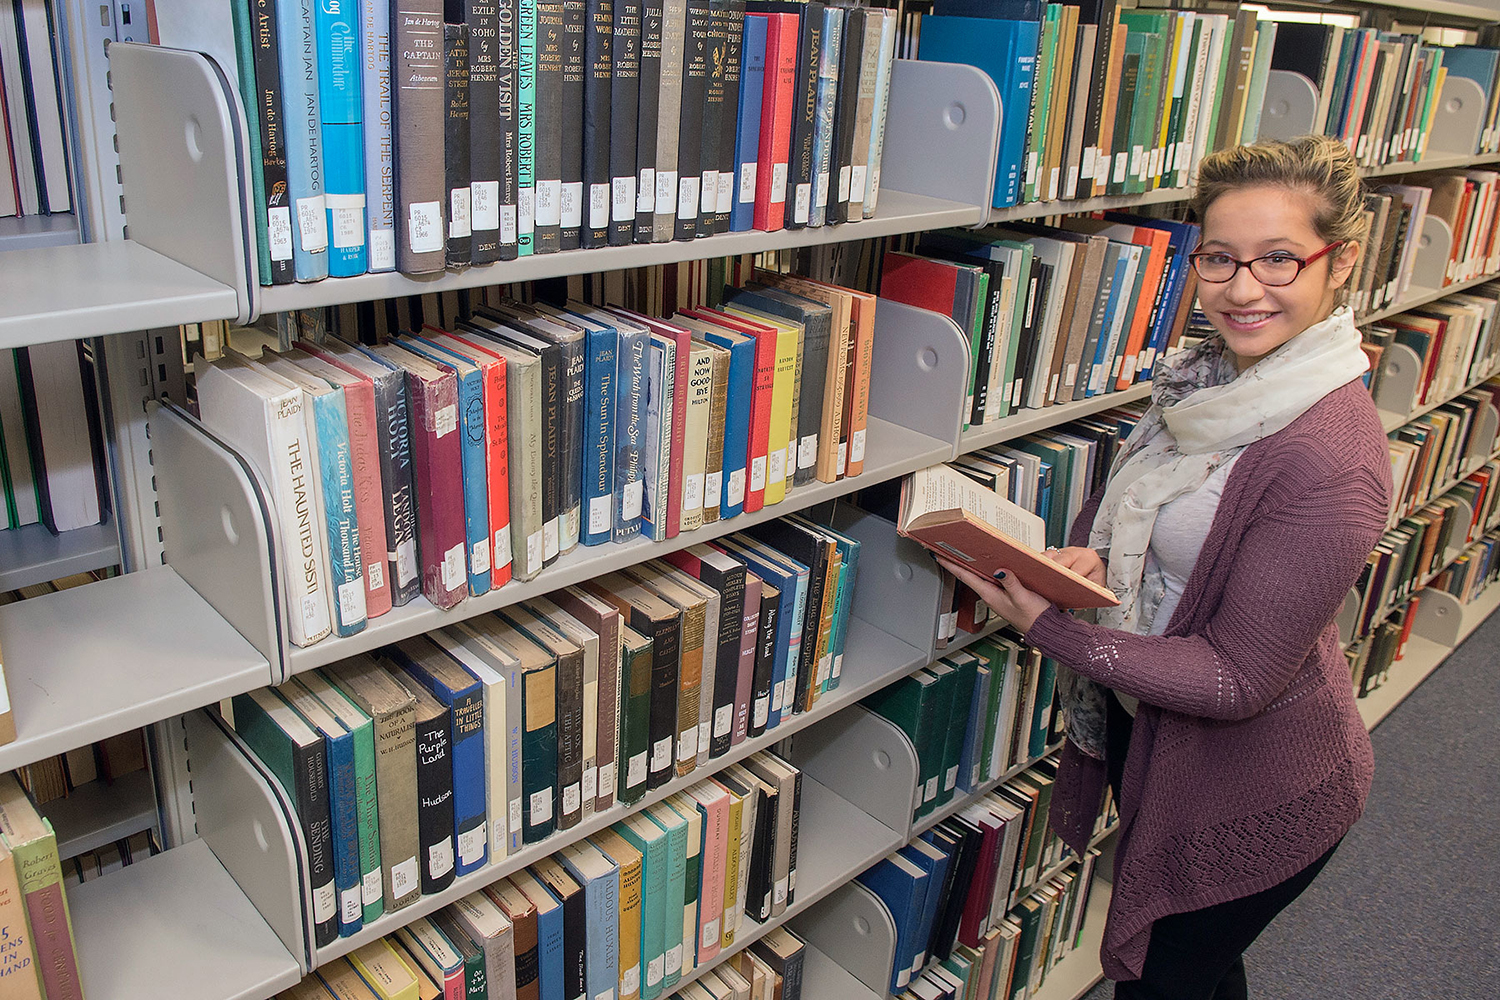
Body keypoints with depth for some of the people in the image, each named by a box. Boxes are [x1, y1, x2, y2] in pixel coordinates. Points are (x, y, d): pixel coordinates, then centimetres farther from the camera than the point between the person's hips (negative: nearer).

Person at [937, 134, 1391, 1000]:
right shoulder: (1216, 379, -3)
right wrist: (1086, 551, -14)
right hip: (1147, 731, 8)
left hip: (1254, 791, -7)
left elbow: (1238, 678, -27)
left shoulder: (1329, 459, -31)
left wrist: (1046, 625, -29)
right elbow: (1121, 498, 9)